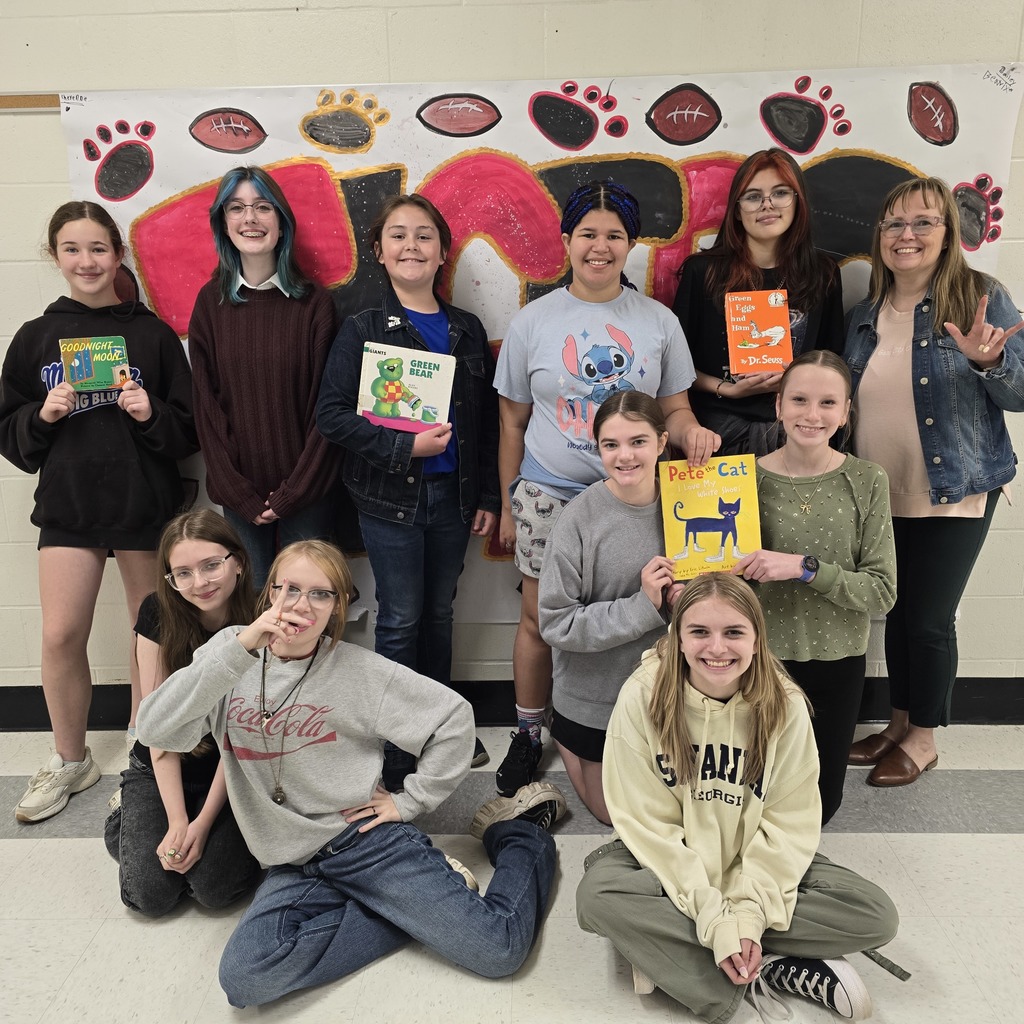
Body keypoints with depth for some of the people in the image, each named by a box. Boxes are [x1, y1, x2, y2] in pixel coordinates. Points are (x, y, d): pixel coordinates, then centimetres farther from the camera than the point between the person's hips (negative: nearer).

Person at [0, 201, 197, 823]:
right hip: (68, 506, 1)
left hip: (148, 505, -1)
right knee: (61, 636, -2)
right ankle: (71, 762, 22)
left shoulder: (153, 333, 1)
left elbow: (190, 428, 1)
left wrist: (152, 414, -17)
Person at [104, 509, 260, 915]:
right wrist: (177, 821, -15)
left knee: (214, 887, -19)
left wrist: (204, 822, -16)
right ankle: (128, 814, 19)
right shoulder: (158, 615, -16)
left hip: (231, 775, -1)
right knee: (151, 894, -11)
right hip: (161, 770, 2)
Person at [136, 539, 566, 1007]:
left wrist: (409, 801, -2)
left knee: (499, 950, -13)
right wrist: (240, 648, -26)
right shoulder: (232, 652, -2)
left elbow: (454, 716, -3)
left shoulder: (359, 669, -8)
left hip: (365, 839, -3)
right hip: (292, 866, 4)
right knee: (243, 979, -24)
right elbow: (155, 730, -17)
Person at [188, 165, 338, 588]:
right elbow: (206, 403, 1)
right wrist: (240, 494, -6)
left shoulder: (314, 302, -3)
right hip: (239, 494, 2)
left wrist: (293, 491, -8)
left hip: (305, 492, -1)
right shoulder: (211, 302, 2)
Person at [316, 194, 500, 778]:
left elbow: (488, 419, 8)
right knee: (401, 620, 4)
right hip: (390, 497, -3)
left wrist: (489, 498, 6)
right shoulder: (363, 330, -3)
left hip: (453, 495, 3)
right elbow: (332, 413, -10)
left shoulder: (467, 331, 6)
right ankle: (398, 747, 21)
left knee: (439, 614, 15)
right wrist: (405, 446, -21)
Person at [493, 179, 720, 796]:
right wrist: (508, 506, 7)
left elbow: (674, 408, 9)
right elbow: (513, 423, 6)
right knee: (539, 619, 8)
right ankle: (529, 734, 31)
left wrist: (692, 431, -15)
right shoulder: (534, 321, 1)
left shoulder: (658, 321, 3)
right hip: (548, 495, 0)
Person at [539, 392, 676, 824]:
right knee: (614, 813, 20)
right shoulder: (580, 519, -22)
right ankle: (563, 739, 42)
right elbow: (555, 623, -22)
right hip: (595, 699, -3)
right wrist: (642, 606, -28)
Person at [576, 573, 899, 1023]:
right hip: (667, 860, -2)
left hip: (755, 860, 2)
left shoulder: (785, 705, -15)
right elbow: (648, 821, -18)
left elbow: (789, 820, -11)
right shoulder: (642, 697, -21)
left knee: (877, 916, -17)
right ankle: (774, 968, -18)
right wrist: (714, 918, -24)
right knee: (596, 897, -31)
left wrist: (749, 913, -22)